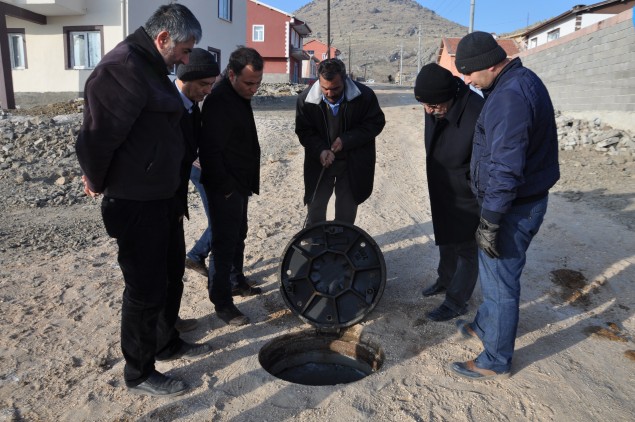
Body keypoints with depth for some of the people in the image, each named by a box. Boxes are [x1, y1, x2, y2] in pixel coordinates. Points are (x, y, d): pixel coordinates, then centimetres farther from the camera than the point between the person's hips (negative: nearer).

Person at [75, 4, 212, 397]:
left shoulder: (152, 67, 12)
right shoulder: (122, 68, -21)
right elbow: (97, 137, -24)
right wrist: (99, 184, -7)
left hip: (164, 196, 10)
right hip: (135, 203, -10)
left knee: (172, 275, 21)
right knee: (146, 289, 3)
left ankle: (168, 342, 42)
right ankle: (139, 373, 23)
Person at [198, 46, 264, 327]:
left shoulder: (240, 97, 11)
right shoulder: (218, 101, -20)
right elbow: (211, 152, -24)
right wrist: (225, 187, -19)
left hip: (240, 184, 10)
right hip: (225, 187, -9)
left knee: (238, 237, 20)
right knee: (225, 242, -2)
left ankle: (237, 281, 37)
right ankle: (222, 303, 9)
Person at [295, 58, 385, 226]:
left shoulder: (365, 95, -20)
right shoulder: (306, 99, -16)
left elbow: (376, 123, -9)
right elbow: (304, 131, -6)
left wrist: (346, 140, -22)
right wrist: (320, 150, -25)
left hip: (352, 162, -1)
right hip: (320, 162, 1)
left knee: (347, 209, 14)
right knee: (315, 205, 13)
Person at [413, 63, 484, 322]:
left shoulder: (478, 114, -33)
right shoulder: (435, 109, -8)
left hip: (468, 198, -8)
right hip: (443, 193, 8)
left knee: (466, 249, 10)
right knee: (446, 241, 26)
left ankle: (456, 302, 26)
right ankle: (445, 280, 49)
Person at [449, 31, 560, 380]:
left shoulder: (509, 97, -23)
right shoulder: (522, 80, 10)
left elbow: (506, 170, -27)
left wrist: (489, 223, -22)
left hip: (513, 207, -10)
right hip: (525, 199, 10)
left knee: (500, 282, 3)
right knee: (493, 271, 24)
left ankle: (495, 362, 20)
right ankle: (484, 326, 44)